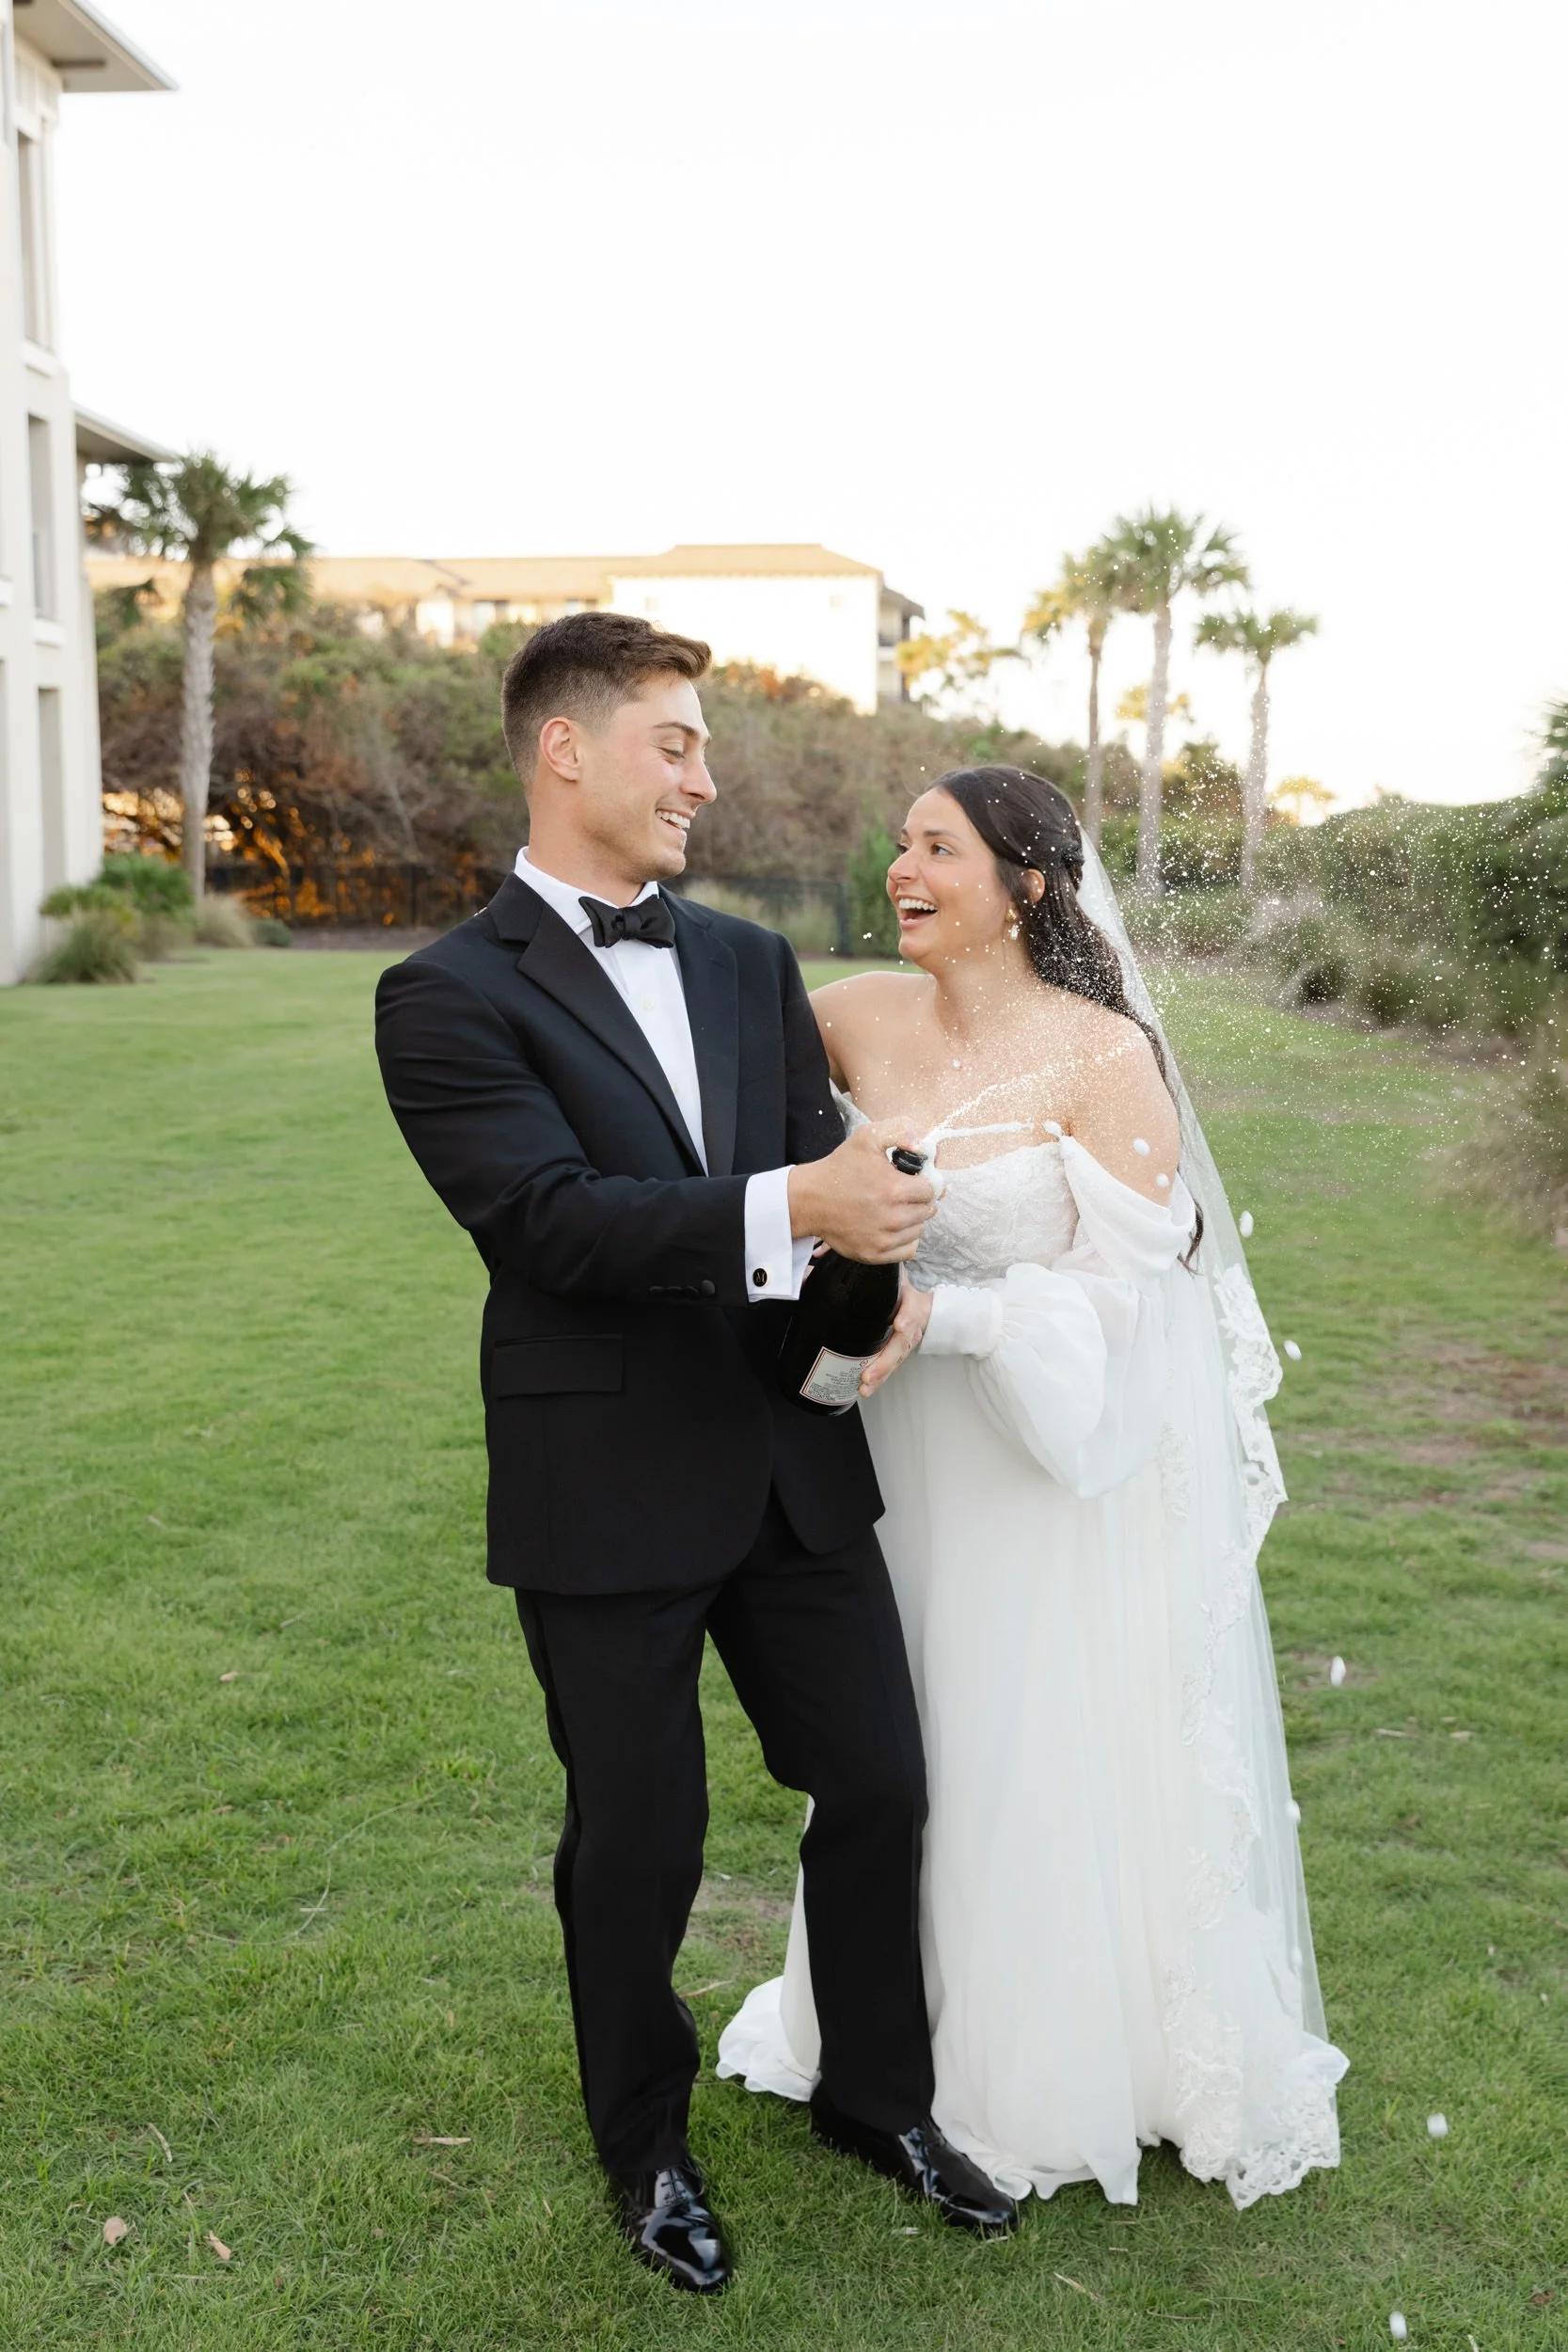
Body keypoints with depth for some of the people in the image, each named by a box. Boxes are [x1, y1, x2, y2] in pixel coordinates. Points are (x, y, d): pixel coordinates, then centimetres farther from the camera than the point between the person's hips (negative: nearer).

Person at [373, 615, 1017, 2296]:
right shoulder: (449, 995, -8)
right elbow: (551, 1217, -21)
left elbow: (828, 1170, 2)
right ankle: (646, 2145, 38)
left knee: (878, 1787, 14)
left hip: (794, 1462, 5)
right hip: (608, 1496, -5)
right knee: (637, 1850, 10)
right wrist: (787, 1210, -31)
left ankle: (876, 2096, 40)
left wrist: (877, 1239, -20)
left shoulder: (751, 964, 11)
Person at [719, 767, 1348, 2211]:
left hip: (1072, 1468, -5)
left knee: (1062, 1760, 9)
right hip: (909, 1459, 5)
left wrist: (942, 1314, -29)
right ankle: (917, 2028, 43)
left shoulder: (1109, 1059, -17)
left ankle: (1077, 2071, 34)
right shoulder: (861, 1018, -3)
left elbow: (1113, 1292, -17)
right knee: (910, 1744, 18)